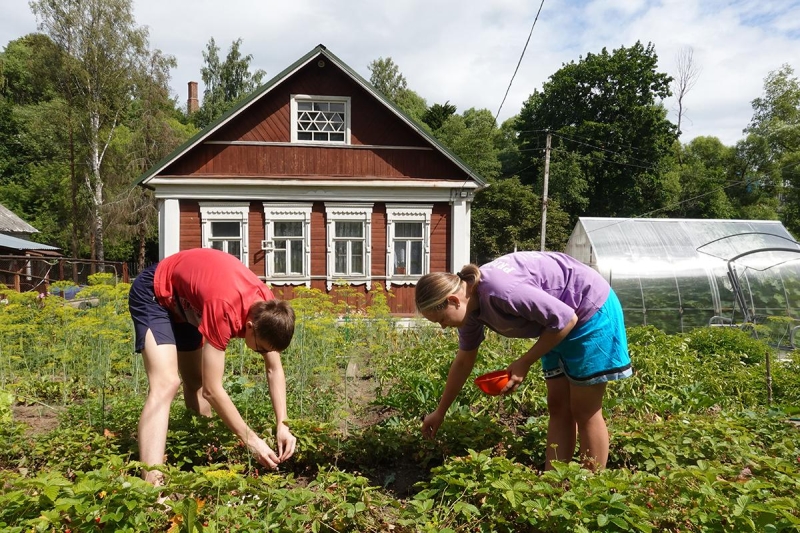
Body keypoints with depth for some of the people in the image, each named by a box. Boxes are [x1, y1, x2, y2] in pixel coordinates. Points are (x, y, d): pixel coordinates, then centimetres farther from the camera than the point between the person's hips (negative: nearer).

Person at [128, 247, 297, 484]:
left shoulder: (267, 308, -21)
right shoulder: (225, 310, -42)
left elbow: (275, 370, -8)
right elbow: (213, 390, -37)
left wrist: (282, 425, -17)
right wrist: (251, 441, -30)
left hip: (186, 300, 7)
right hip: (155, 294, -7)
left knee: (197, 384, 13)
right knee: (166, 384, -24)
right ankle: (152, 484, -27)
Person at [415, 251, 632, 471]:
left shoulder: (500, 291, -34)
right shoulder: (471, 307, -5)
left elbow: (567, 318, -26)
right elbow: (463, 361, 9)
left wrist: (524, 363, -19)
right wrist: (440, 412, 14)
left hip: (592, 311, -8)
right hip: (562, 319, 8)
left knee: (585, 412, -1)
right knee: (558, 407, 9)